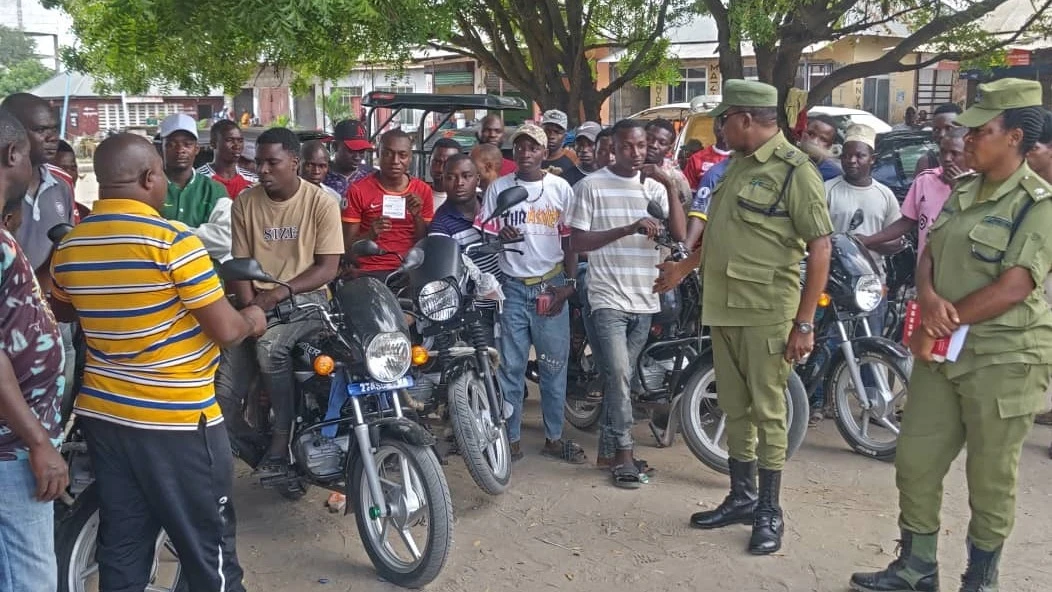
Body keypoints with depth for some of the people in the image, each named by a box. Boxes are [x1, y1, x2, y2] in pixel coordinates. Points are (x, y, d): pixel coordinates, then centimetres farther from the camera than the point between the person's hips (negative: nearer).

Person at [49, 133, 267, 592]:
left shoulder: (67, 247, 3)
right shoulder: (172, 240, -18)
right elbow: (226, 331, -17)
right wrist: (252, 320, 4)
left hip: (102, 415, 7)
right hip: (177, 420, -7)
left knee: (121, 547, 16)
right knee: (207, 547, 7)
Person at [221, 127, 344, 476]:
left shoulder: (321, 203, -5)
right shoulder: (245, 203, 5)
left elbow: (328, 267, -9)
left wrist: (278, 293, -19)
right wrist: (249, 307, -13)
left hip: (305, 297, -3)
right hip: (256, 302, 4)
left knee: (269, 345, -34)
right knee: (223, 389, -15)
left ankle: (283, 436, -18)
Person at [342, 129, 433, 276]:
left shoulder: (423, 190, 12)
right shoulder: (358, 191, 4)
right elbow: (347, 246, 3)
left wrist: (417, 216, -5)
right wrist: (371, 234, -16)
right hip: (372, 272, -2)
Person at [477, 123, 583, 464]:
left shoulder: (560, 189, 5)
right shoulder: (498, 189, 5)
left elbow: (570, 240, 5)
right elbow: (485, 236, 6)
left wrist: (568, 284, -3)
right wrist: (500, 238, -17)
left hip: (551, 285, 0)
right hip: (513, 286, 0)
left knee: (554, 365, 4)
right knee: (510, 366, 2)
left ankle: (554, 437, 14)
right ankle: (511, 438, 9)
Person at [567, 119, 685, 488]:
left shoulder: (654, 187, 7)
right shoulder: (591, 186, -4)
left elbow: (679, 234, -4)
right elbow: (577, 242, -9)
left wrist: (670, 184, -13)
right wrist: (628, 229, -19)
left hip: (645, 300, 5)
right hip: (609, 298, -4)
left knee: (619, 377, 12)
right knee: (619, 375, -13)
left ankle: (608, 451, 22)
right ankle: (623, 453, -1)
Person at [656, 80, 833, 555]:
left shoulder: (794, 170, -11)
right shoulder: (737, 164, 14)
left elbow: (820, 248, -14)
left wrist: (804, 322, -18)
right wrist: (683, 268, 32)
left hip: (767, 312, -8)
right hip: (723, 306, 8)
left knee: (767, 411, 1)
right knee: (734, 409, 15)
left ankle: (769, 511, 13)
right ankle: (742, 497, 28)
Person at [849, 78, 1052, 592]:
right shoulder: (963, 191, 11)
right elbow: (929, 255, 9)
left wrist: (937, 325, -16)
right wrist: (929, 298, -14)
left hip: (1004, 357, -7)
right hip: (943, 350, 7)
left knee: (990, 478, 7)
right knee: (914, 459, 9)